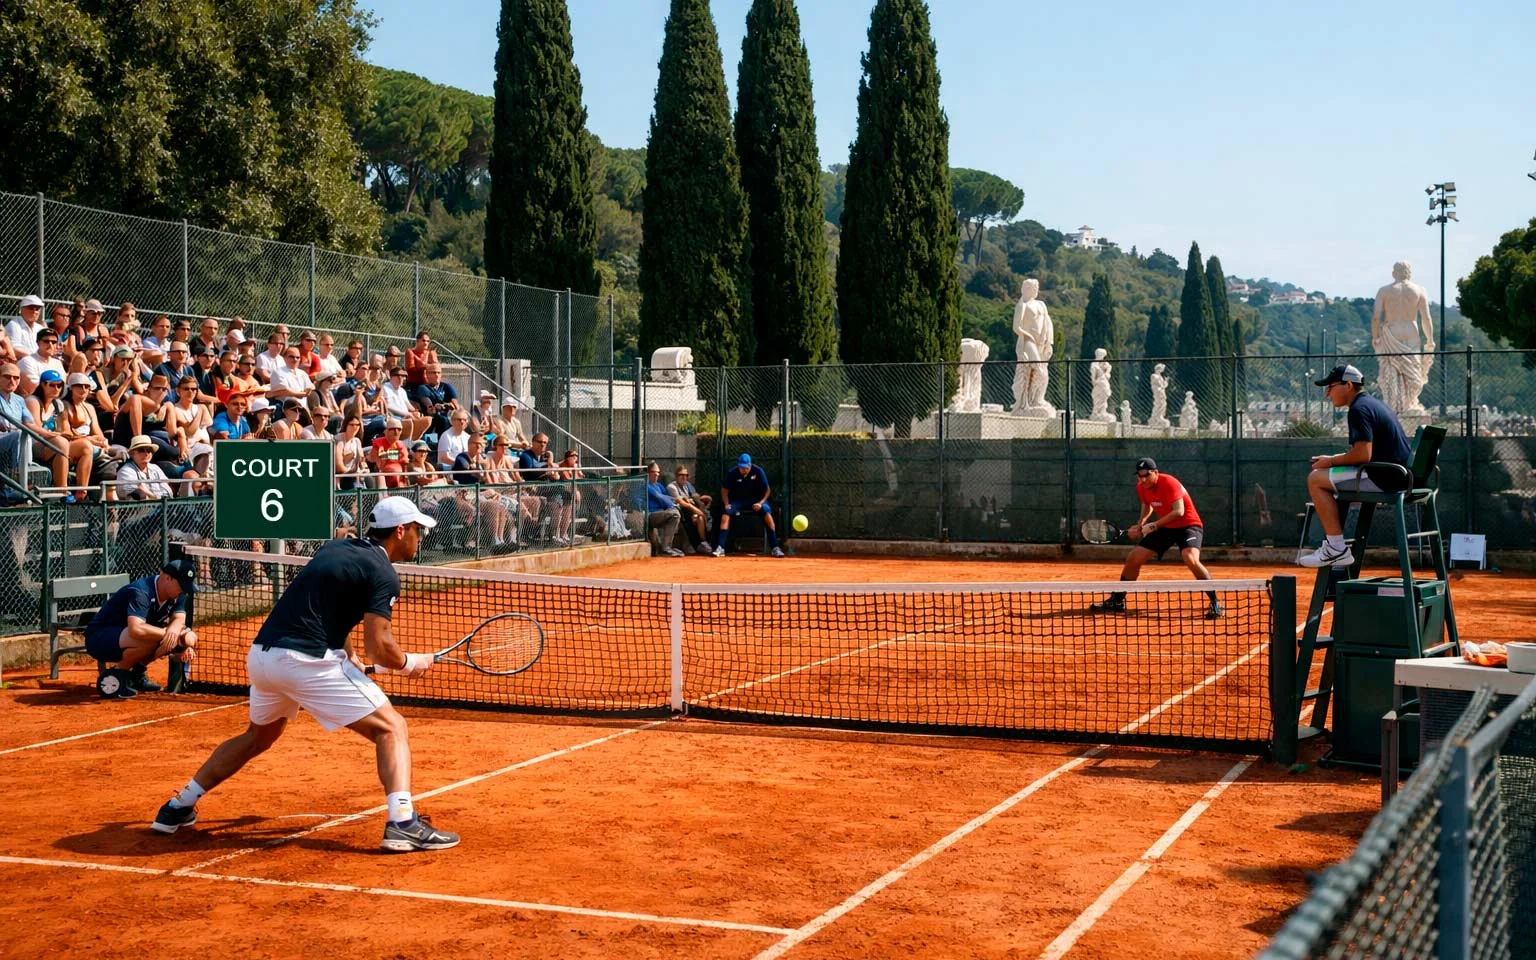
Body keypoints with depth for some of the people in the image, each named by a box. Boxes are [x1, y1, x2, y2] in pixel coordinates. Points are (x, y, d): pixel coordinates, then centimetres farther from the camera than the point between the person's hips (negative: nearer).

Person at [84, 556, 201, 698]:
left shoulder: (177, 595, -3)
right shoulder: (141, 592, -29)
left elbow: (179, 619, -14)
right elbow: (136, 629, -42)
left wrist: (173, 630, -37)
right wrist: (167, 632, -39)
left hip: (125, 640, 9)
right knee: (151, 638, -37)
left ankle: (136, 673, 5)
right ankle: (115, 675, -14)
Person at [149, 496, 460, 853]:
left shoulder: (333, 549, 19)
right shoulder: (383, 574, -5)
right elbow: (379, 647, -12)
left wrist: (350, 659, 23)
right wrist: (412, 663, 7)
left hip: (260, 654, 8)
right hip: (306, 660, -8)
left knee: (258, 737, 31)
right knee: (391, 728, -2)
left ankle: (177, 809, 36)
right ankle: (403, 824, -19)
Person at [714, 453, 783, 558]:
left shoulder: (758, 471, -16)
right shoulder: (732, 474, -14)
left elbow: (767, 489, -7)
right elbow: (724, 489, 0)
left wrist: (761, 502, -20)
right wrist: (726, 504, -15)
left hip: (755, 500, -1)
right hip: (737, 500, 1)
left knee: (767, 512, -27)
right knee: (725, 513, -25)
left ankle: (775, 548, -22)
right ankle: (720, 548, -24)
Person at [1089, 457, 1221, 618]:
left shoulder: (1169, 483, -25)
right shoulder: (1141, 488, -4)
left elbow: (1179, 512, -33)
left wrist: (1153, 525, -32)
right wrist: (1140, 525, 3)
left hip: (1188, 525, -7)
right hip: (1165, 527, 7)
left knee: (1190, 559, -34)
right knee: (1133, 558, 2)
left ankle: (1215, 603, -23)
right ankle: (1116, 601, 17)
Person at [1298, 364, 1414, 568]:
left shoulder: (1359, 409, -13)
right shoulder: (1372, 403, 20)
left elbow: (1363, 454, -22)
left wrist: (1332, 461, -6)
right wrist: (1332, 459, 14)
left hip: (1384, 478, -11)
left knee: (1316, 479, -8)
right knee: (1326, 476, 23)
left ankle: (1338, 550, -13)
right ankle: (1332, 544, 20)